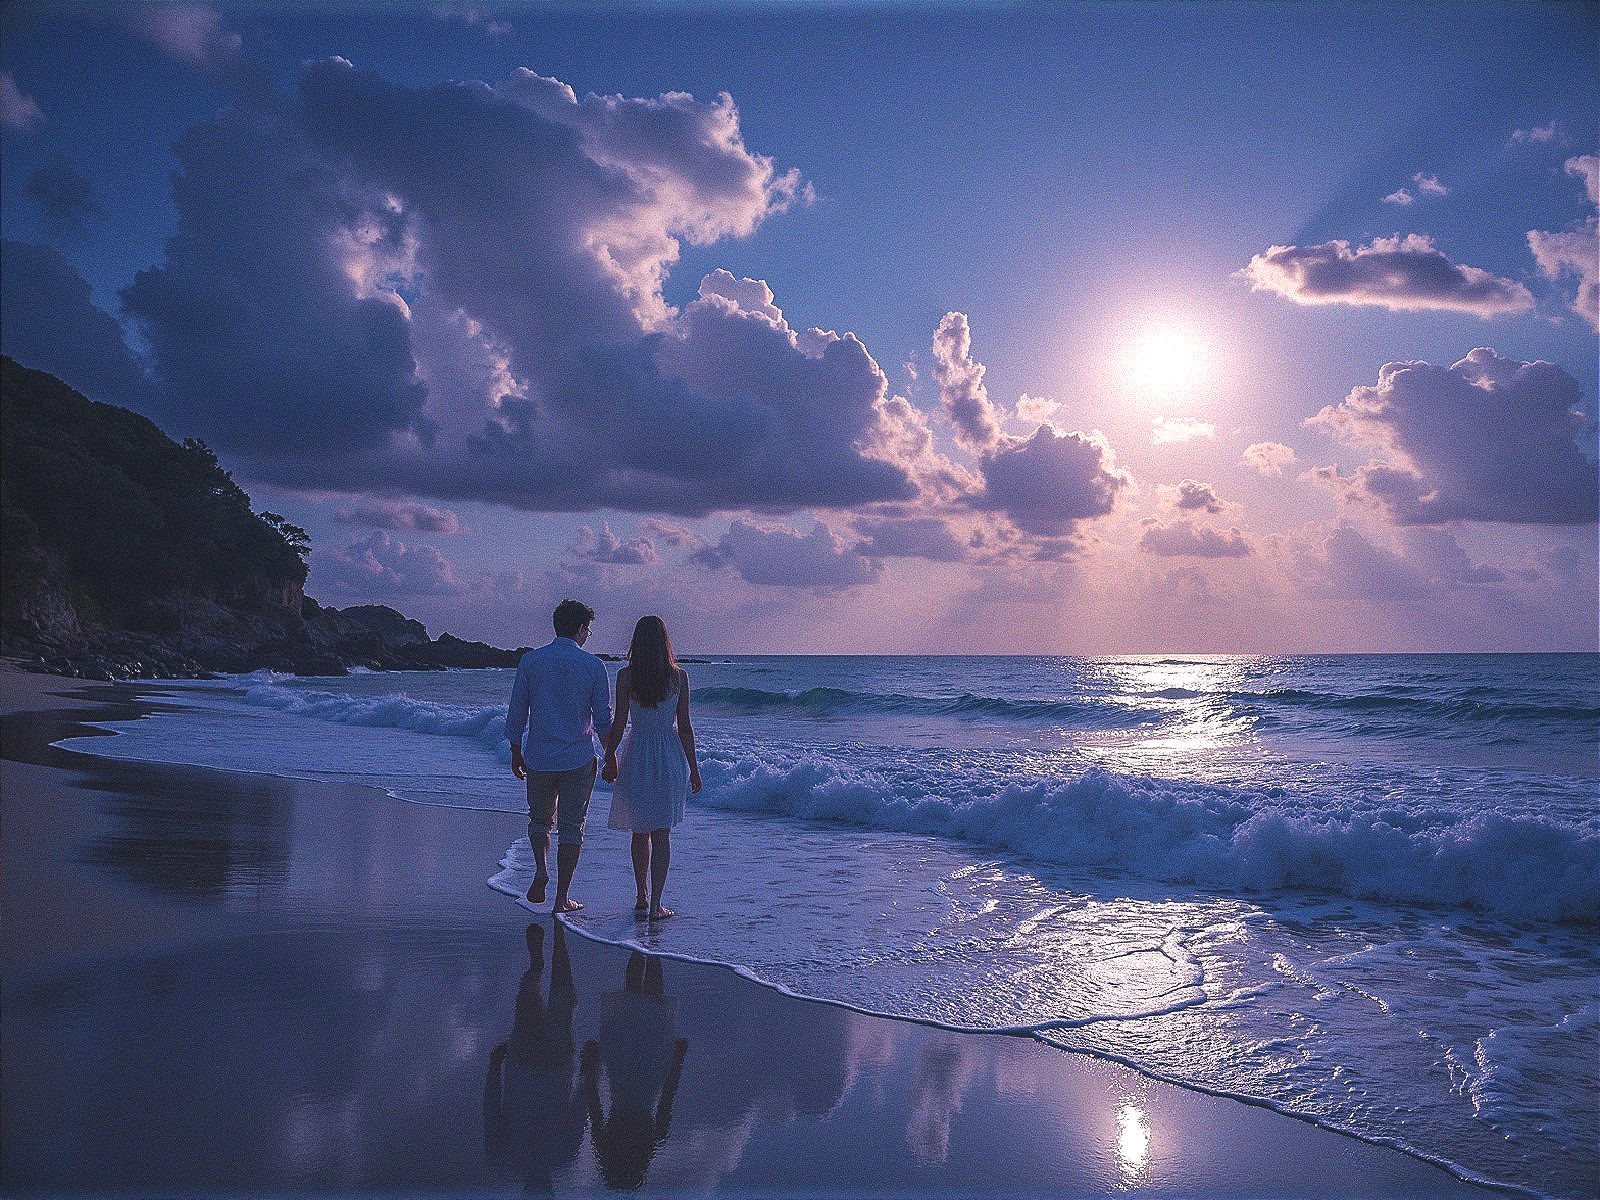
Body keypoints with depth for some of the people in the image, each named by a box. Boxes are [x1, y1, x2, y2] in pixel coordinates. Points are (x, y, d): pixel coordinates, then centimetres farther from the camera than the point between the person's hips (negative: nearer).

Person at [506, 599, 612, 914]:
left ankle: (540, 868, -5)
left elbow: (516, 712, 2)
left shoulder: (530, 661, -1)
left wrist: (516, 752, 13)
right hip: (579, 758, -1)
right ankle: (562, 898, 8)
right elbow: (603, 718, -2)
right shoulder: (593, 666, -5)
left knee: (539, 818, 20)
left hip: (538, 758, 1)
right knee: (571, 827, 7)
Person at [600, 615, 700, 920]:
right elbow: (685, 727, -2)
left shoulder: (625, 676, -6)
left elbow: (618, 724, -5)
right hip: (670, 757, 0)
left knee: (640, 831, 15)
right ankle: (656, 904, -1)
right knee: (662, 832, 3)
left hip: (636, 756, 0)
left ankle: (641, 899, 22)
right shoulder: (679, 676, -4)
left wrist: (609, 759, 9)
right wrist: (693, 767, 5)